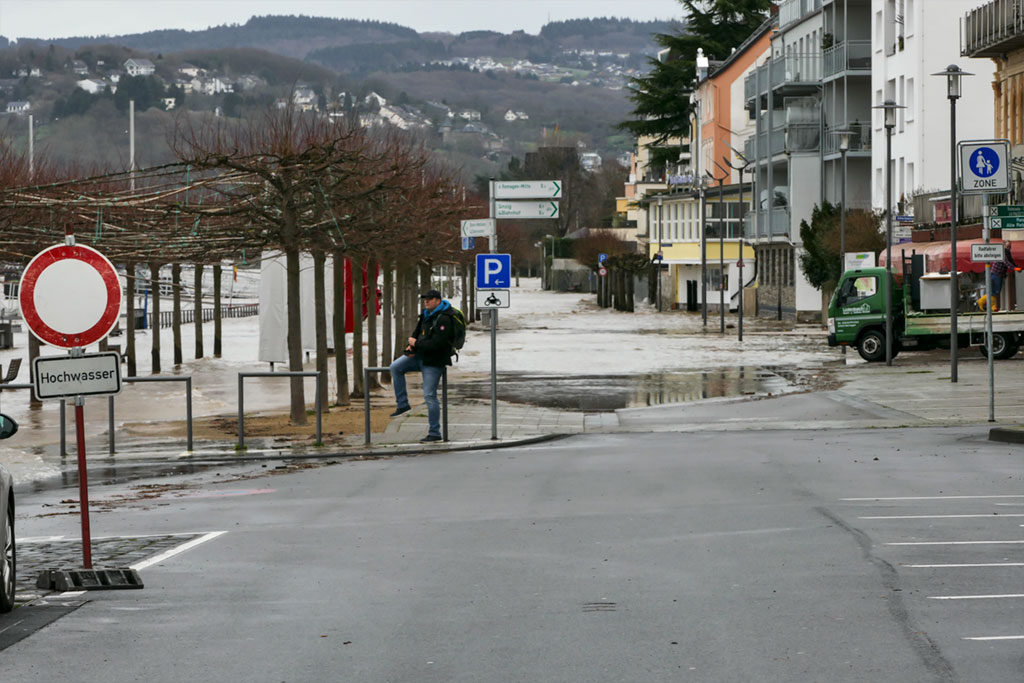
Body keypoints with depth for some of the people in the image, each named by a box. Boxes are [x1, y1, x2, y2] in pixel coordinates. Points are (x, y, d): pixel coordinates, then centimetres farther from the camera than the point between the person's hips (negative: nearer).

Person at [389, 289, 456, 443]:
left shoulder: (444, 319, -20)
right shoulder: (426, 315, 9)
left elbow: (437, 343, -27)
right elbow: (417, 332, 19)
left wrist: (417, 344, -19)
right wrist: (411, 346, -1)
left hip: (433, 361, -9)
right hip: (420, 355, 9)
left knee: (430, 396, -7)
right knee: (395, 367, -2)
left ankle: (434, 433, 1)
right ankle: (402, 404, 6)